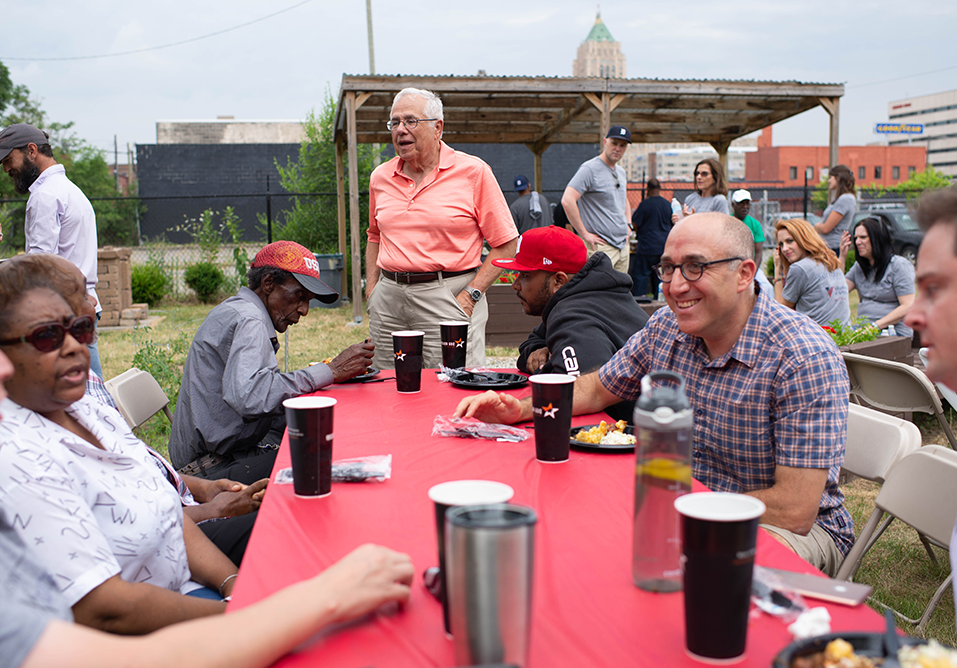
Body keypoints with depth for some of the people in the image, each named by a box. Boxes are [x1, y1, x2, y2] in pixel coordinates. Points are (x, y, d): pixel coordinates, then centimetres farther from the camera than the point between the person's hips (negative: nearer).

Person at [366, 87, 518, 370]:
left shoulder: (472, 171, -4)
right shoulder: (380, 177, 11)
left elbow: (505, 244, -5)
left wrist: (470, 295, -13)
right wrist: (371, 290, 12)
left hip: (448, 296, -4)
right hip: (389, 298, 5)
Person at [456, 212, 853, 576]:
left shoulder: (806, 359, -23)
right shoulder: (666, 328, -4)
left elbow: (794, 511, -25)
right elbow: (598, 389, 14)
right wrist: (522, 408, -4)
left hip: (796, 529, -5)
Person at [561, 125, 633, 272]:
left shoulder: (621, 172, 16)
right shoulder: (590, 169, -11)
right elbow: (567, 201, -22)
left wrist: (628, 225, 18)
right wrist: (585, 234, -19)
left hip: (623, 246, 9)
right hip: (601, 246, -9)